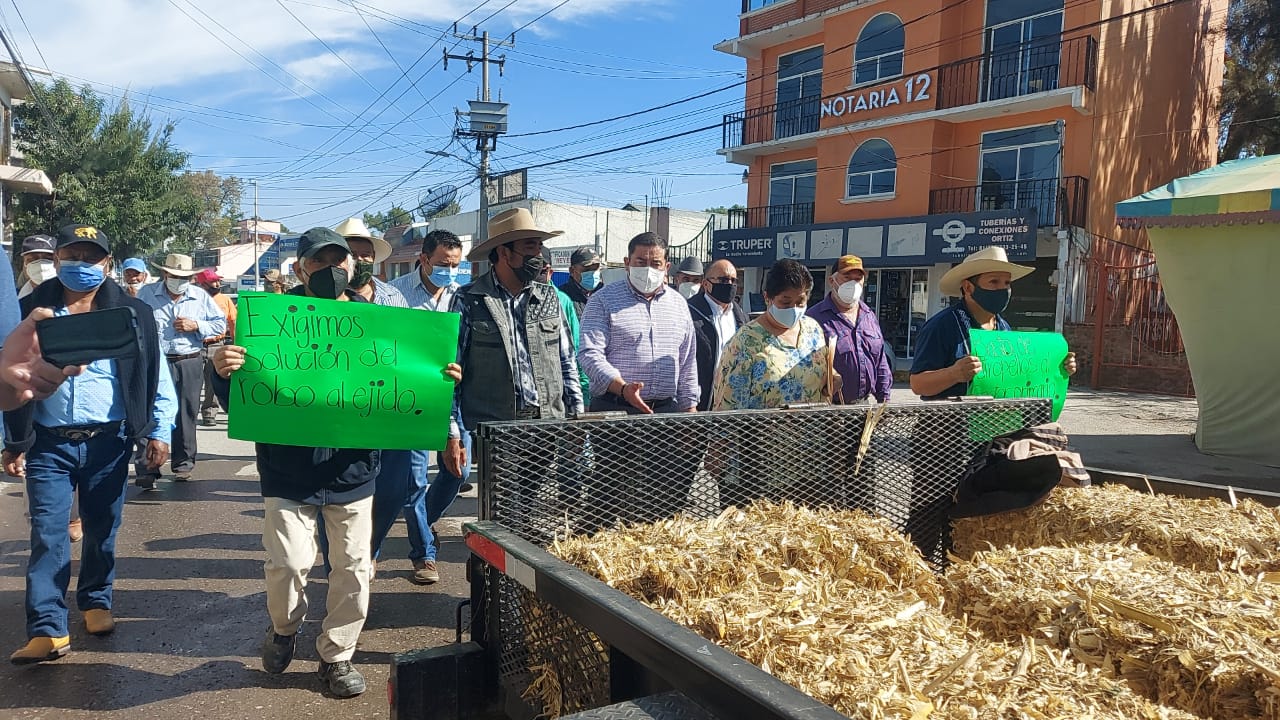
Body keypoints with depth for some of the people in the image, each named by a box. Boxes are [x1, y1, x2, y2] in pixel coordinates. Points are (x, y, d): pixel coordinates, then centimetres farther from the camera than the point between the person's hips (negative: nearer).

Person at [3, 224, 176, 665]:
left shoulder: (131, 313, -1)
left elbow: (155, 376, 1)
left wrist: (159, 431, -2)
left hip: (108, 442, 0)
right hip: (48, 444, 0)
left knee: (102, 529, 12)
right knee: (47, 535, -1)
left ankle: (96, 601, 31)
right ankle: (47, 629, 3)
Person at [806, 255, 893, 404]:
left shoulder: (870, 317, 14)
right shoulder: (816, 317, -8)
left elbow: (881, 364, 18)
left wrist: (884, 399, 13)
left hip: (865, 404, 6)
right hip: (829, 406, -6)